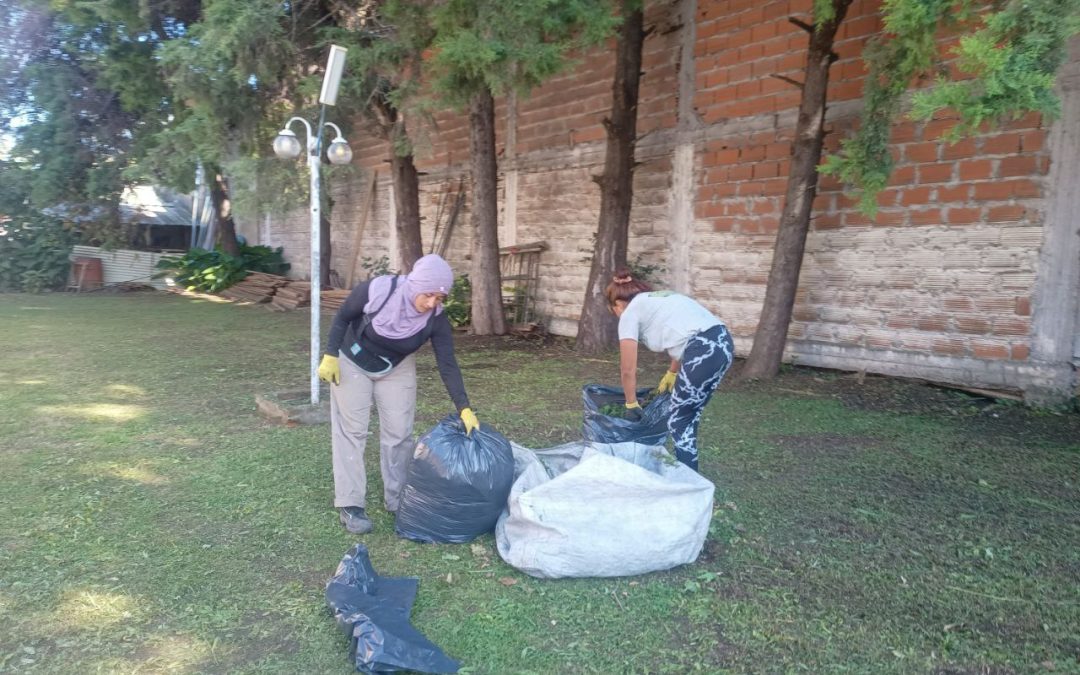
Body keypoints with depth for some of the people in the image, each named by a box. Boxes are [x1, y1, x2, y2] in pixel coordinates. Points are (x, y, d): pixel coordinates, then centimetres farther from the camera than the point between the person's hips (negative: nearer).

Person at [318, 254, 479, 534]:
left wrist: (464, 409, -30)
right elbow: (342, 317, -16)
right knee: (351, 430, -2)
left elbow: (447, 364, -24)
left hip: (397, 369, 3)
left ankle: (397, 499, 19)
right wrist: (330, 356, -16)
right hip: (353, 363, -2)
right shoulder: (376, 290, -33)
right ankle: (349, 506, 3)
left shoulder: (436, 318, -26)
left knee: (399, 432, 3)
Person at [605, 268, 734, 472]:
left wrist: (631, 405, 21)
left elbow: (628, 370, 8)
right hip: (723, 343, 8)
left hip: (704, 351, -8)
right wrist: (671, 374, 44)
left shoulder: (630, 313, 7)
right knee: (688, 417, 20)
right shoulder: (658, 299, 29)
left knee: (677, 422, 5)